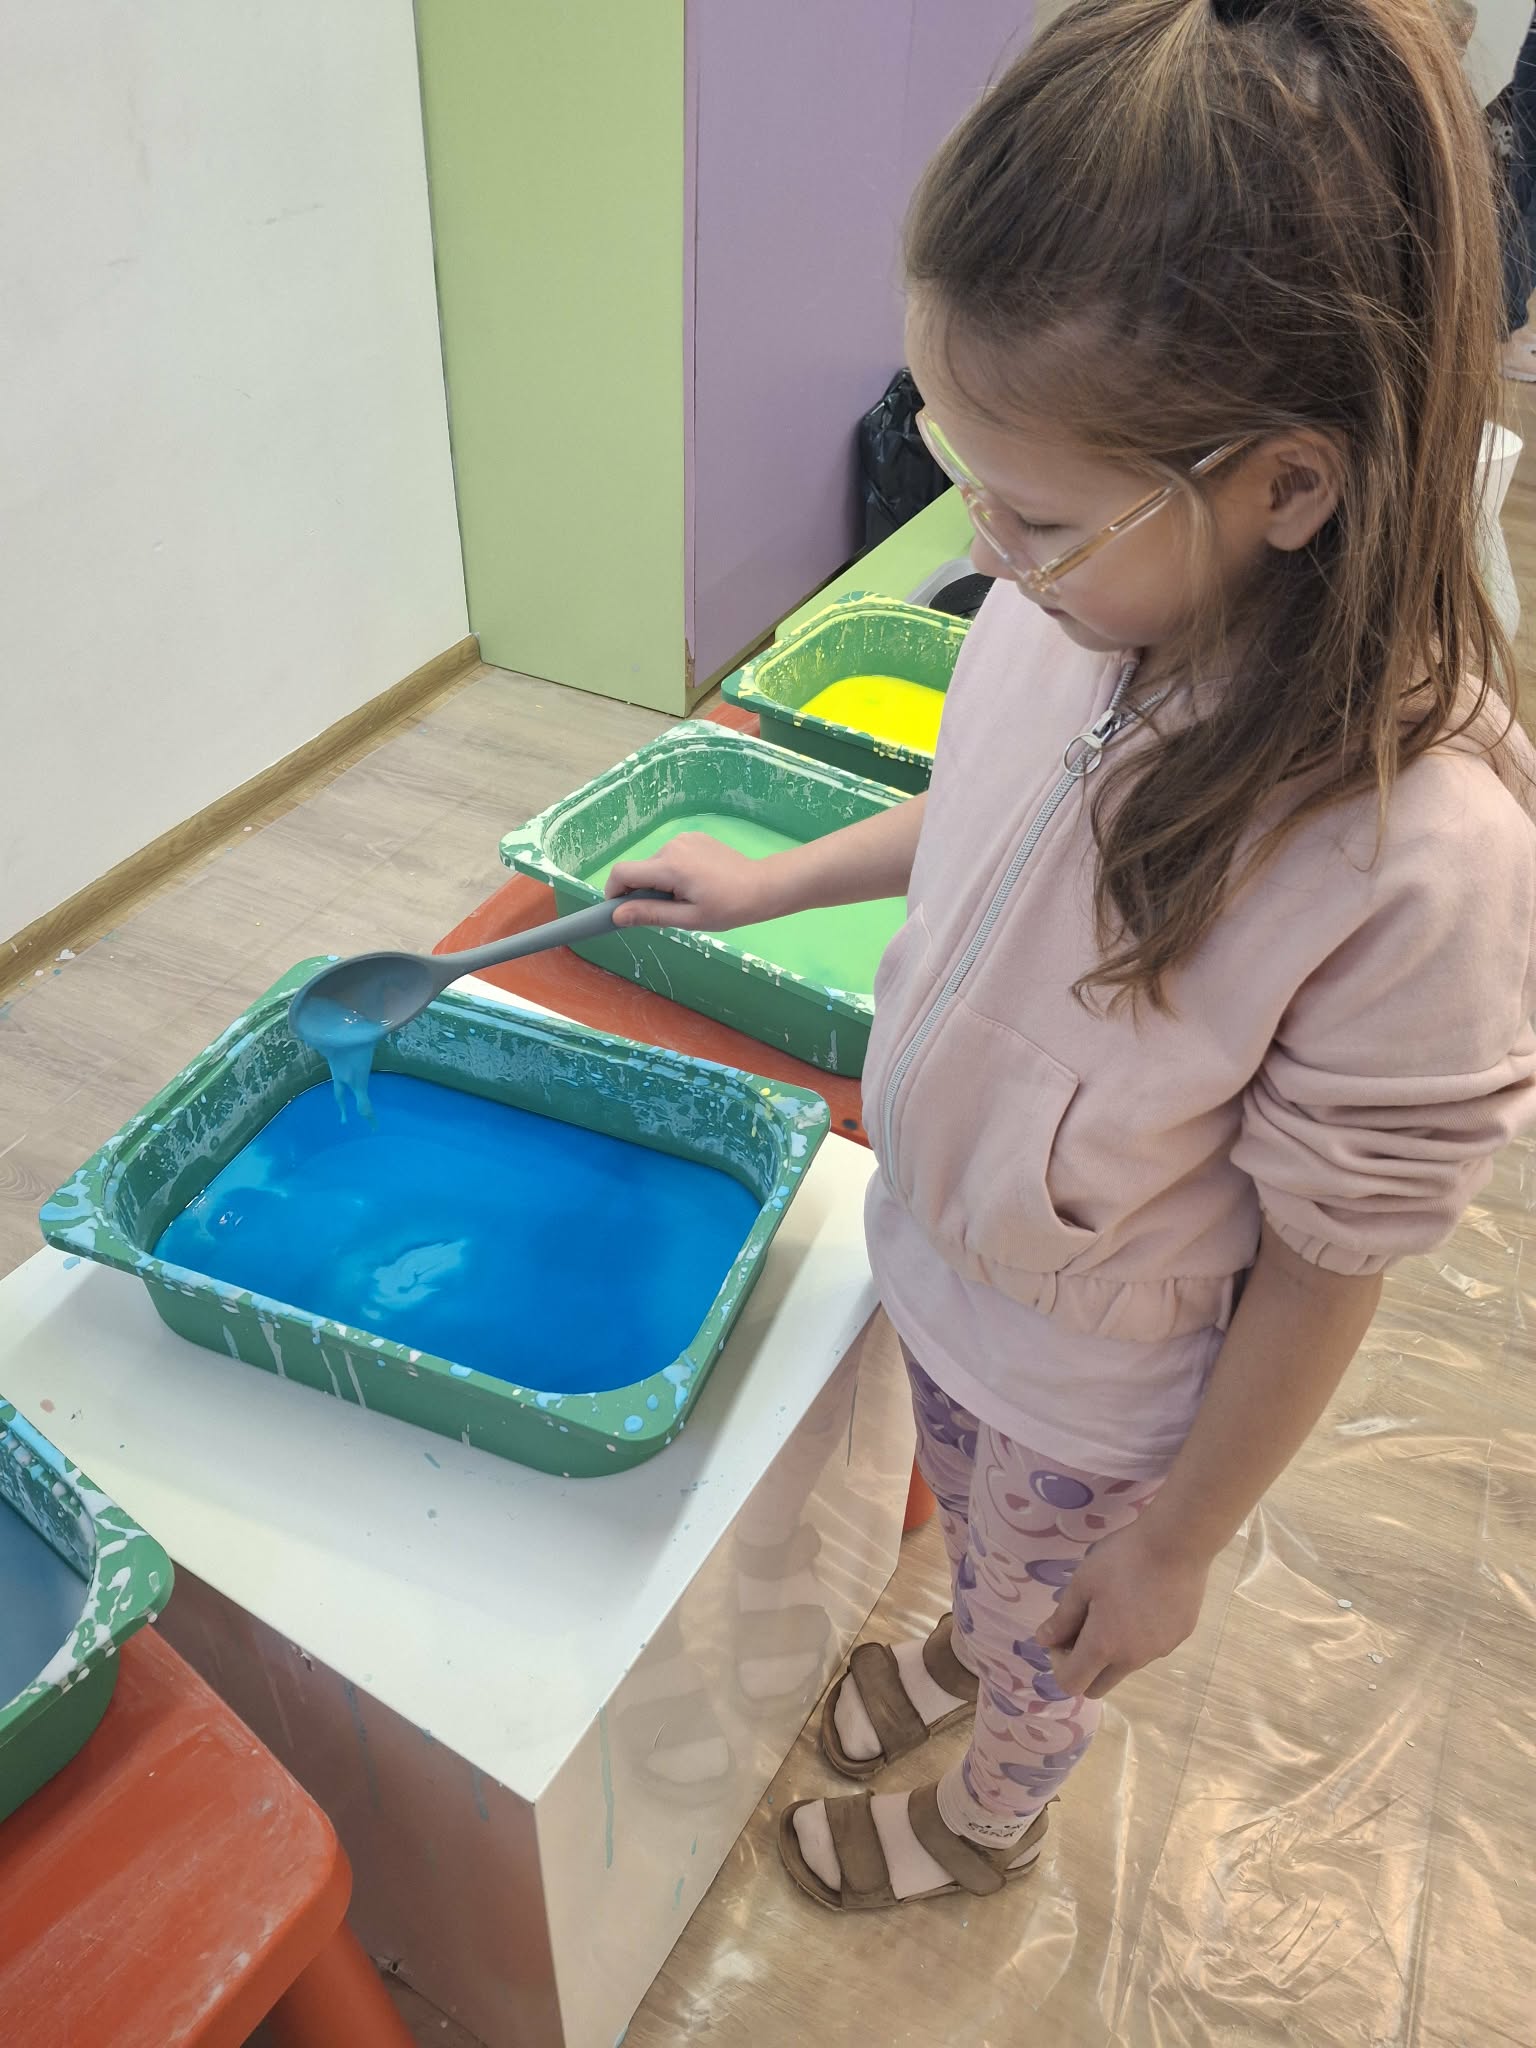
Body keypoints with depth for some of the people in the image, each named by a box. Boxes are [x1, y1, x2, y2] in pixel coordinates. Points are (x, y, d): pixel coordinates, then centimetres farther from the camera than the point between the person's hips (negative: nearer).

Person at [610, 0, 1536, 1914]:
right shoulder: (1087, 589, -22)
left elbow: (1323, 1267, -25)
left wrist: (1178, 1541, -11)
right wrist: (771, 881, 6)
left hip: (1096, 1393, -5)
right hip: (936, 1248, 5)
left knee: (1049, 1634, 29)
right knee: (970, 1524, 36)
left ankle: (989, 1815, 64)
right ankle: (966, 1641, 71)